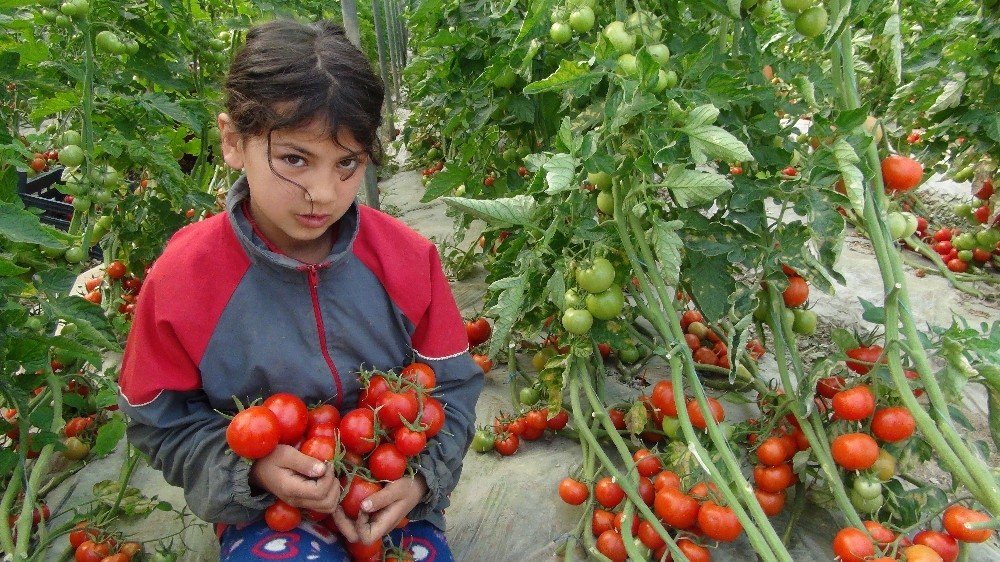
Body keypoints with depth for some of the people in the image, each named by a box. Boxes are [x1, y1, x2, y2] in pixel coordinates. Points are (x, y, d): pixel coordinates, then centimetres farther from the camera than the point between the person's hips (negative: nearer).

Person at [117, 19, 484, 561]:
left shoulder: (408, 259, -13)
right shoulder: (182, 278, -16)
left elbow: (453, 384, -2)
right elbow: (160, 421, -4)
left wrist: (422, 477, -16)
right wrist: (251, 470, -19)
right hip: (264, 503, -1)